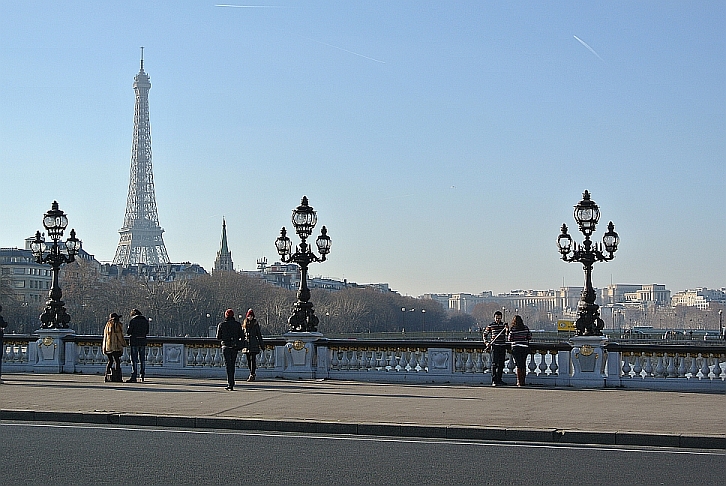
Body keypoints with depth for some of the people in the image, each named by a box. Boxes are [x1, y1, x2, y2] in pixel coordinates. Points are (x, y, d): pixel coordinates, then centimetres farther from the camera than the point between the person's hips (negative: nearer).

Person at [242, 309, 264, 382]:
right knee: (248, 359, 9)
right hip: (247, 342, 4)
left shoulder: (256, 324, 2)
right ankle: (252, 374, 22)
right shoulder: (244, 323, 10)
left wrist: (261, 344, 3)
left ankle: (252, 375, -14)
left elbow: (259, 334, 4)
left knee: (253, 359, -10)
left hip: (254, 343, -4)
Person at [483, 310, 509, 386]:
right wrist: (486, 342, -2)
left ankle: (499, 379, 18)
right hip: (495, 346, -3)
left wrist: (507, 328, -23)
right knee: (494, 364, -10)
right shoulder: (491, 325, 1)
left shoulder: (504, 324, 7)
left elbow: (507, 334, -4)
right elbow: (485, 334, 12)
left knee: (501, 364, 8)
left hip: (502, 346, 3)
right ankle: (493, 381, -12)